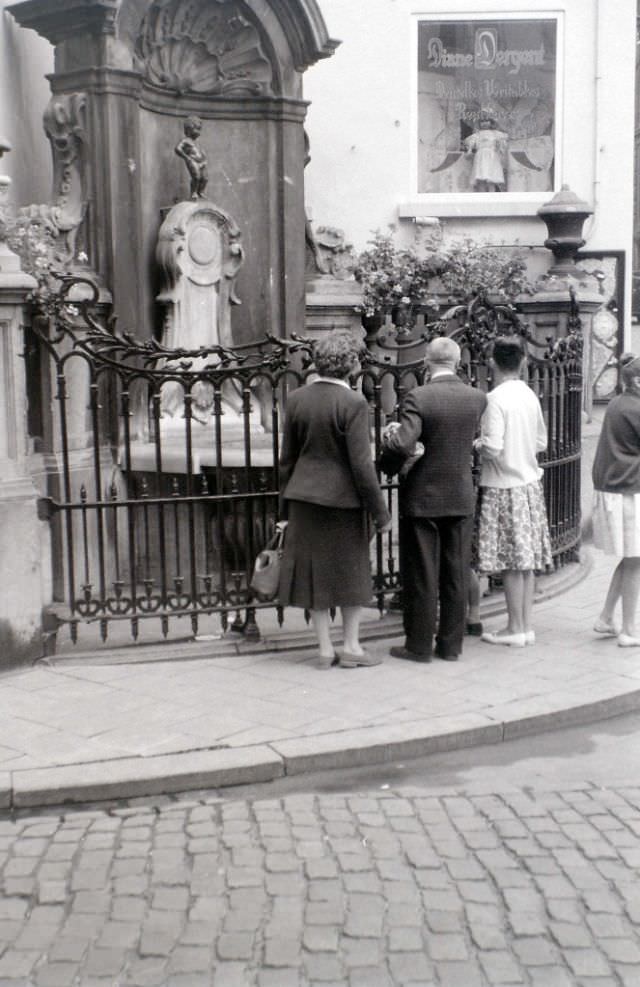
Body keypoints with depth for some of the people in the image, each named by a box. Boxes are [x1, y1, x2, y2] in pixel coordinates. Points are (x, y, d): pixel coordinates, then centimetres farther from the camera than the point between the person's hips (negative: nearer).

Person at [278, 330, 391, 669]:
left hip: (305, 496, 4)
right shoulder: (353, 403, -16)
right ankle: (351, 646, 17)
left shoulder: (296, 399, 0)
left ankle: (324, 649, 16)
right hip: (343, 499, -4)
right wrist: (380, 511, -8)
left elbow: (287, 457, 5)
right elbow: (361, 464, -16)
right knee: (352, 570, 12)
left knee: (315, 570, 12)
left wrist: (286, 505, 15)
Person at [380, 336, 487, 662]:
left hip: (422, 498, -4)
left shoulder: (419, 397, -16)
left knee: (421, 575, 5)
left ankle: (419, 644, 13)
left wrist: (387, 465, -5)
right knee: (456, 575, 11)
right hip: (461, 498, 4)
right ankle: (451, 644, 18)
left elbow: (401, 444, -26)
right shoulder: (477, 398, -2)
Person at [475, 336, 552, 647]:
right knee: (525, 559, 11)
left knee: (511, 562, 0)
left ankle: (515, 629, 8)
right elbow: (541, 443, 12)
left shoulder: (496, 398, -15)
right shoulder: (530, 396, 6)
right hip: (529, 483, 7)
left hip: (504, 487, -7)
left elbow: (493, 448, -20)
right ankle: (526, 626, 18)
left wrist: (477, 444, -1)